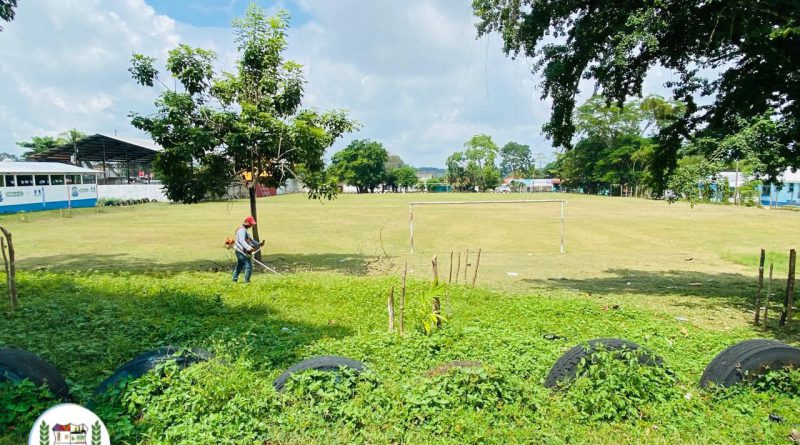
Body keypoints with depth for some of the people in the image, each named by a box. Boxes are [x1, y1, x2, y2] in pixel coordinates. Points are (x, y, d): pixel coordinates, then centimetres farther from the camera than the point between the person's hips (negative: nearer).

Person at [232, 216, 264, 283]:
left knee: (239, 266, 18)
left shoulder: (244, 229, 19)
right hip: (242, 252, -11)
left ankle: (234, 280, 26)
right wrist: (248, 248, -45)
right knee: (248, 266, -12)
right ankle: (247, 282, -10)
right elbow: (242, 240, -31)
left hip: (240, 252, 11)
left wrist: (258, 244, 20)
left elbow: (250, 239, 27)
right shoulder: (242, 230, -15)